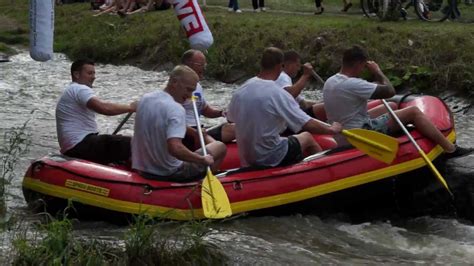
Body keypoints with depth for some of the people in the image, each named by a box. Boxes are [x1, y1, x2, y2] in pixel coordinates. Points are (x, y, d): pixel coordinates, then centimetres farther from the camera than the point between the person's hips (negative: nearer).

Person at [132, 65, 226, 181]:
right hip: (170, 174, -8)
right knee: (220, 147, 7)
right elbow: (175, 148, -35)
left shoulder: (145, 99, 2)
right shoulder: (176, 109, -23)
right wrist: (203, 160, -22)